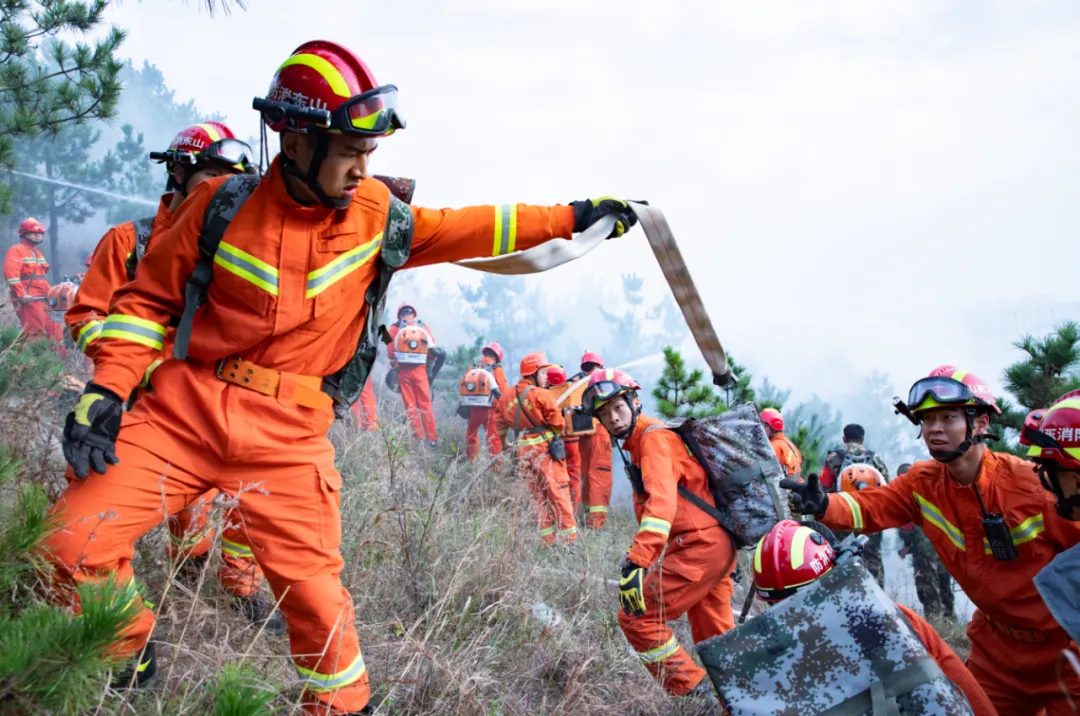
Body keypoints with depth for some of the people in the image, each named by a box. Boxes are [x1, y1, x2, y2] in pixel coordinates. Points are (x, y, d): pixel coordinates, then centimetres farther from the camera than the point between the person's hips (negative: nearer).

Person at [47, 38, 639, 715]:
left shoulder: (377, 216, 1)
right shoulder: (225, 204, -3)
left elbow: (470, 229, 12)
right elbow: (151, 298, 5)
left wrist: (574, 217, 9)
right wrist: (107, 386, -6)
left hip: (289, 436, 0)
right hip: (184, 410, 0)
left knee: (316, 594, -2)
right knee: (76, 541, -7)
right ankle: (130, 655, 21)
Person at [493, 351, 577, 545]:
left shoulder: (507, 396, 7)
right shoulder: (542, 395, -13)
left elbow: (500, 423, 16)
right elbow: (558, 424, -11)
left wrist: (504, 442, 32)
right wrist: (557, 434, 11)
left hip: (522, 450, 7)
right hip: (545, 448, -6)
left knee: (538, 495, 14)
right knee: (559, 492, -2)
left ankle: (547, 538, 14)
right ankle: (569, 538, -2)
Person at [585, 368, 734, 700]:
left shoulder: (653, 437, -12)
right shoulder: (638, 441, 18)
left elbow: (662, 500, -27)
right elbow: (648, 500, 25)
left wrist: (637, 562, -37)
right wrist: (636, 554, 27)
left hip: (699, 547, -10)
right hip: (716, 546, 10)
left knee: (636, 618, -7)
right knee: (715, 638, 18)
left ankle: (697, 694, -4)